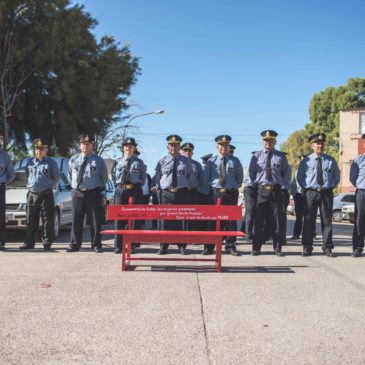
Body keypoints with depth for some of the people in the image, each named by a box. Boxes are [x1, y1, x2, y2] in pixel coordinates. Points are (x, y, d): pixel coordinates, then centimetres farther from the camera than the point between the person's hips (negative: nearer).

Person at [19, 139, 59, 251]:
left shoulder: (51, 162, -1)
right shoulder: (30, 162, 10)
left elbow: (56, 177, 6)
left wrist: (48, 184, 7)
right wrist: (32, 184, 14)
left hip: (46, 194, -4)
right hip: (32, 194, 4)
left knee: (47, 220, -3)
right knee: (31, 220, 7)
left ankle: (47, 243, 4)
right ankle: (29, 243, 14)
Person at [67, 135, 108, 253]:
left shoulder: (98, 161, 2)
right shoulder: (73, 159, 8)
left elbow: (104, 177, 9)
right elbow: (69, 175, 19)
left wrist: (98, 187, 3)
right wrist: (75, 186, 10)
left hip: (93, 193, -2)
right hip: (77, 193, 2)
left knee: (95, 221, 1)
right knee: (76, 220, 4)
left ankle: (96, 245, 8)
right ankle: (75, 244, 13)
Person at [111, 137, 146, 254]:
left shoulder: (139, 162, 7)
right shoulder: (117, 161, 10)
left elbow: (143, 178, 12)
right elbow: (113, 176, 16)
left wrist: (137, 186, 4)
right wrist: (118, 186, 8)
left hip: (135, 191, -1)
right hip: (120, 190, 1)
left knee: (134, 218, 0)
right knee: (119, 218, -1)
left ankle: (132, 245, 6)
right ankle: (118, 246, 3)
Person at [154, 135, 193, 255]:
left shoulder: (186, 161, 9)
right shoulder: (162, 161, 8)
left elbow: (191, 177, 16)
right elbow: (158, 177, 15)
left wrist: (188, 187, 9)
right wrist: (157, 186, 4)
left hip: (182, 193, 0)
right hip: (166, 193, 0)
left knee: (181, 220, 0)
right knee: (165, 221, -1)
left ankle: (182, 246, 9)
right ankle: (163, 246, 6)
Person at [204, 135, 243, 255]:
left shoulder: (235, 161, 7)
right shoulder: (211, 161, 6)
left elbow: (240, 177, 14)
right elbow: (205, 177, 10)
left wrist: (235, 188, 8)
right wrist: (209, 189, 4)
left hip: (231, 193, 0)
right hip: (215, 193, 0)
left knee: (231, 221, 2)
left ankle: (230, 247, 10)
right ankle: (209, 247, 5)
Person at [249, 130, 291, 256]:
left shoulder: (281, 156, 7)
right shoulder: (256, 156, 7)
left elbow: (286, 173, 13)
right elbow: (251, 172, 13)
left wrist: (283, 184, 5)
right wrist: (256, 183, 7)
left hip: (276, 190, 0)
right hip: (261, 190, 0)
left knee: (277, 221, 2)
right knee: (259, 220, 0)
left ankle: (277, 248, 10)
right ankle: (256, 248, 7)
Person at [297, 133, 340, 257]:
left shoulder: (331, 161, 7)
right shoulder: (306, 161, 4)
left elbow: (337, 176, 16)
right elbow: (299, 177, 11)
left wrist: (331, 187, 4)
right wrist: (306, 187, 1)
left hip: (327, 193, 1)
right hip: (310, 193, -1)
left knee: (327, 221, 3)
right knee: (309, 221, 1)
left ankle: (327, 248, 9)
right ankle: (307, 248, 7)